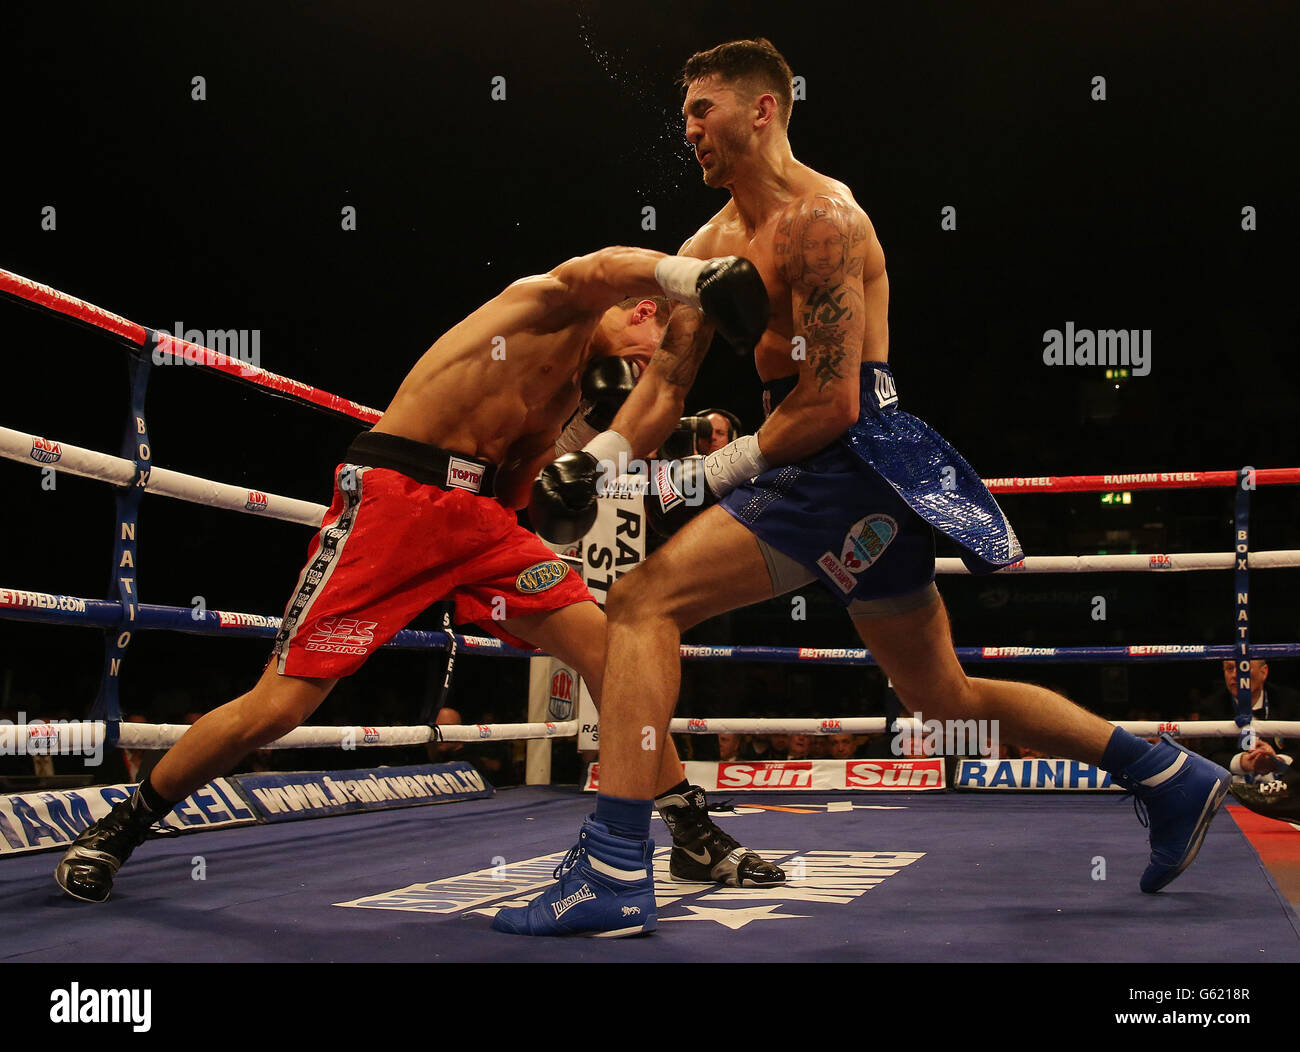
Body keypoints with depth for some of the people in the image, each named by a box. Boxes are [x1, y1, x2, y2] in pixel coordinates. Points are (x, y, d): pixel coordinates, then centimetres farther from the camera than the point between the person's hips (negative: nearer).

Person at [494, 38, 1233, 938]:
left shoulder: (819, 219, -9)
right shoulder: (715, 242, 19)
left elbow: (831, 406, -15)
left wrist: (712, 472, -10)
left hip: (852, 459, -10)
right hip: (864, 487, 10)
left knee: (646, 600, -17)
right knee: (947, 698, 17)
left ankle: (615, 875, -21)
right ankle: (1171, 777, 29)